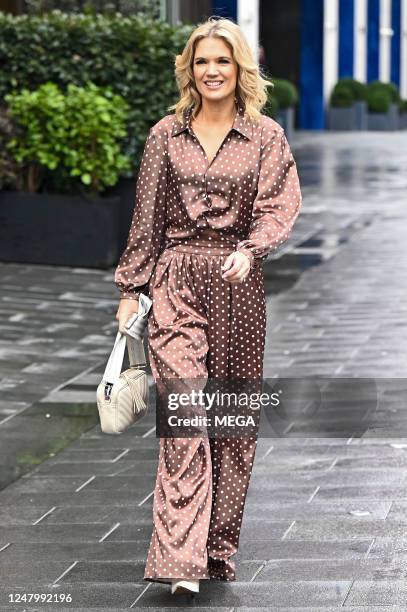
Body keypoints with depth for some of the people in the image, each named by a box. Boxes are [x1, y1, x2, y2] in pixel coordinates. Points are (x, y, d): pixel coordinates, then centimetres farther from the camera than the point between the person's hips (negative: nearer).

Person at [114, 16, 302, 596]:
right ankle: (180, 558, -15)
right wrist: (131, 288, 8)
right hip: (177, 281, -1)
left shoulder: (266, 136, 5)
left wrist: (248, 251, -24)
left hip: (238, 284, 1)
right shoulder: (166, 135, 8)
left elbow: (281, 206, -6)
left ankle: (220, 546, 19)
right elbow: (146, 218, 10)